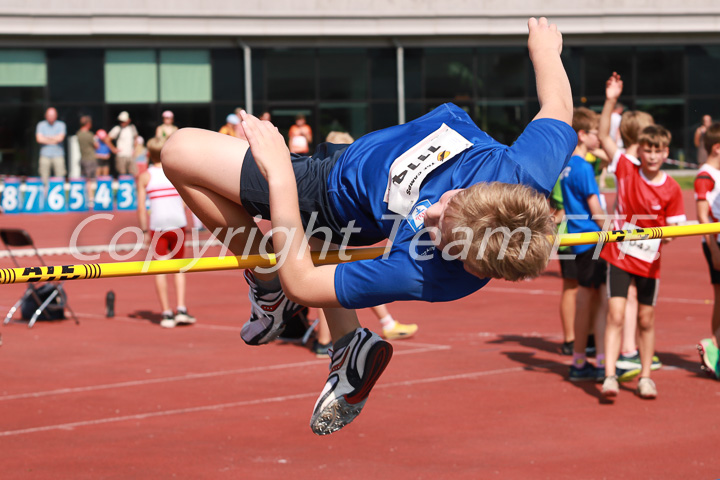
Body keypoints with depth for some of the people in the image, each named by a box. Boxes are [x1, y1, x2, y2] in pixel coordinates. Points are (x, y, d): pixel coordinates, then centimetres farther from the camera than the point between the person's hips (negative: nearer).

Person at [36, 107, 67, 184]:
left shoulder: (61, 125, 4)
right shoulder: (41, 125, 6)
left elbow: (60, 137, -10)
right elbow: (39, 139, -7)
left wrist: (46, 138, -2)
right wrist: (53, 140, -5)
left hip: (58, 155, 0)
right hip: (45, 155, 0)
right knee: (44, 179, -5)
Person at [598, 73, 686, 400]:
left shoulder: (671, 189, -7)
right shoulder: (627, 170, -6)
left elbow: (674, 227, -1)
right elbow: (604, 137, -5)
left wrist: (667, 236, -24)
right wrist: (610, 101, -13)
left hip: (650, 261, 1)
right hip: (619, 256, -1)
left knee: (646, 320, 9)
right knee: (616, 315, -10)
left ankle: (645, 377, 22)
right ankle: (610, 377, -13)